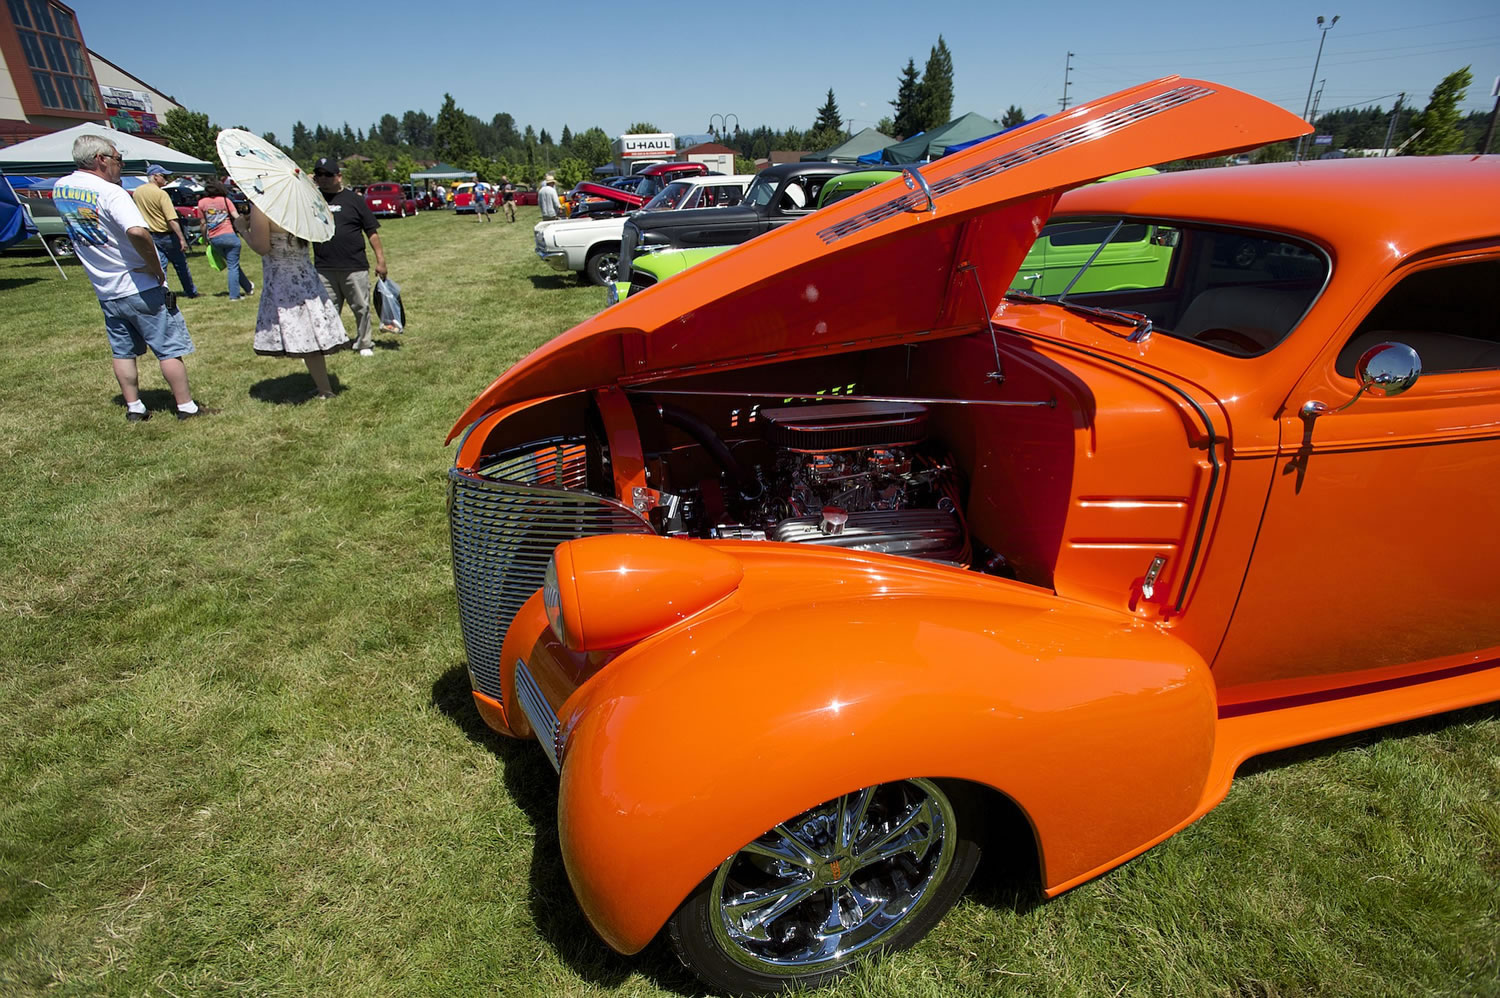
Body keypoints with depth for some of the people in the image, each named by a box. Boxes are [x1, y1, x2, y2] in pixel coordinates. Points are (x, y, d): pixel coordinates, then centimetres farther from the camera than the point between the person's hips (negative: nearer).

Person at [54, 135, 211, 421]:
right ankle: (186, 407, 5)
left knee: (123, 352, 15)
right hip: (142, 288, -7)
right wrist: (156, 267, -21)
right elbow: (137, 232, -35)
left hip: (105, 292, 7)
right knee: (170, 350, 1)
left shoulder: (60, 189, 5)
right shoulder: (111, 193, -18)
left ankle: (134, 408, 19)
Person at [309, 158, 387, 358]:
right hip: (324, 268, 2)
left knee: (361, 308, 6)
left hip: (355, 266, -2)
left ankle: (364, 344, 19)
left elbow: (372, 232, 3)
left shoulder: (353, 199, 3)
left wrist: (380, 260, -2)